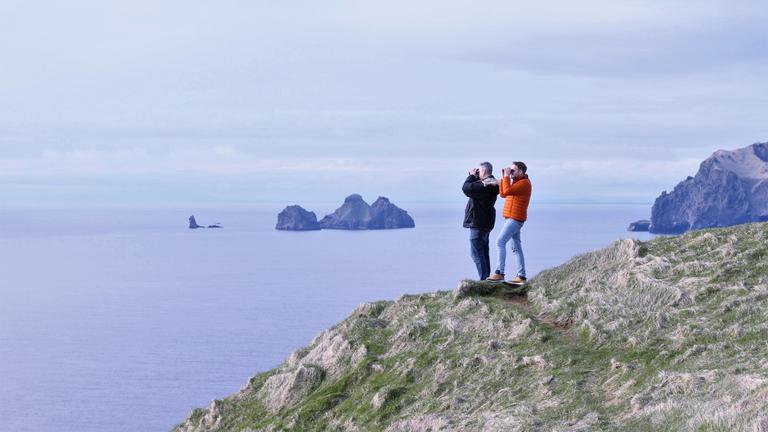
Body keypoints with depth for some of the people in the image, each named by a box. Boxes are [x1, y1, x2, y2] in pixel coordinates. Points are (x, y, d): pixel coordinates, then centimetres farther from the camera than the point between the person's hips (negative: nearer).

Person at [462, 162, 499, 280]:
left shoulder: (484, 185, -21)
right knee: (483, 252, 16)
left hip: (478, 223, -10)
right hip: (485, 223, 11)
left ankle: (484, 278, -11)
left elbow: (466, 188, -23)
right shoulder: (490, 184, 11)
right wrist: (474, 177, 7)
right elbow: (474, 187, 22)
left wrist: (472, 176, -8)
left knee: (476, 252, -8)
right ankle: (486, 276, 21)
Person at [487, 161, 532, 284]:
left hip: (515, 219, -10)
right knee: (516, 247, 8)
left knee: (500, 242, -16)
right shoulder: (516, 182, 19)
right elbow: (502, 194, 15)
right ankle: (521, 276, 9)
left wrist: (507, 176, -15)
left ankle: (500, 273, -19)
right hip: (511, 219, 10)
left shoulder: (524, 183, -13)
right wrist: (503, 178, 9)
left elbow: (507, 191, -24)